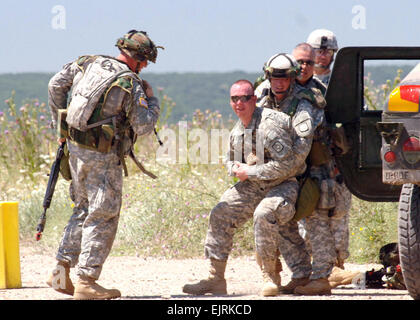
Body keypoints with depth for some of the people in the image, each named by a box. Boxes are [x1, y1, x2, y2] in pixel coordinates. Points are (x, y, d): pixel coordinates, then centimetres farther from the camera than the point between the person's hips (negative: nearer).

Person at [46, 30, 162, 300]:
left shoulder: (88, 64, 3)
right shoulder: (131, 84, -16)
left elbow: (56, 85, 10)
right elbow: (143, 126, -15)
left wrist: (60, 122, 19)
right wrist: (152, 100, 1)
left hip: (76, 146, 7)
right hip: (103, 158, -7)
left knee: (84, 210, 20)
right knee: (103, 217, 0)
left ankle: (62, 272, 20)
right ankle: (86, 282, -2)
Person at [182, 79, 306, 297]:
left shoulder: (269, 125, -22)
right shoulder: (237, 132, 6)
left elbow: (286, 164, -26)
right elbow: (231, 160, 25)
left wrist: (250, 172, -20)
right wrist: (235, 168, -1)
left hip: (282, 185, -8)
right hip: (253, 185, 8)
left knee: (264, 214, -34)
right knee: (220, 214, -3)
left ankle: (270, 276, -19)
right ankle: (215, 278, 3)